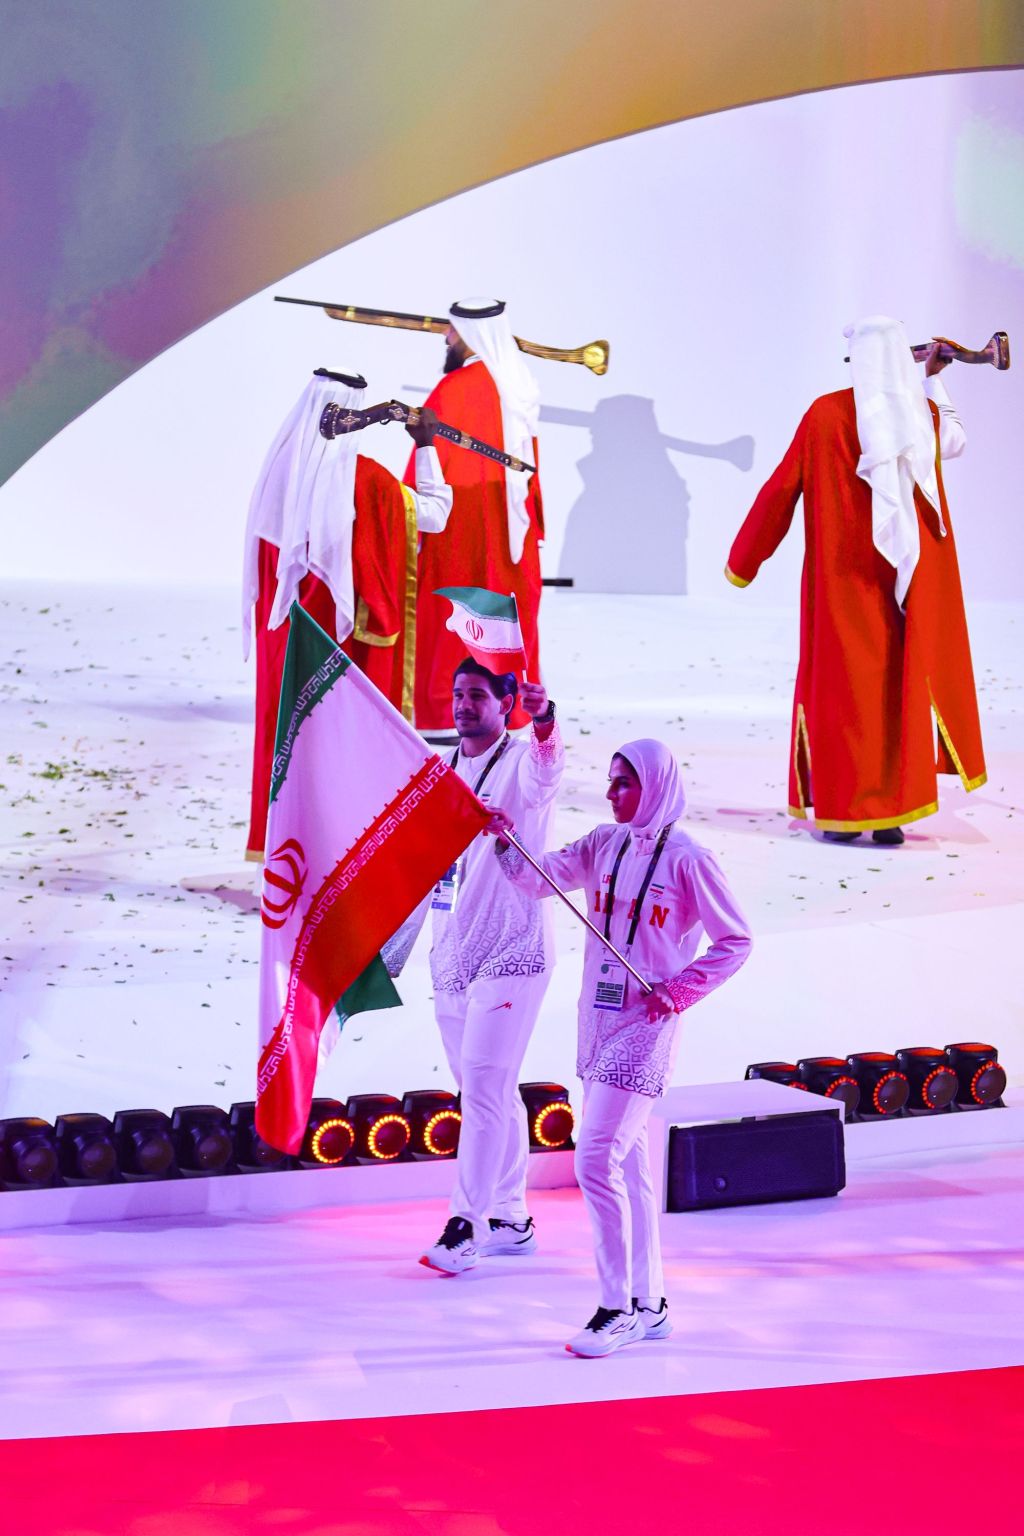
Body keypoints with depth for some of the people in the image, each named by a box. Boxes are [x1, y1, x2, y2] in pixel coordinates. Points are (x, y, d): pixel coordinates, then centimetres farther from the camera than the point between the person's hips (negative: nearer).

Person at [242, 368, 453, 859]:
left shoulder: (281, 469, -3)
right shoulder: (367, 479, -16)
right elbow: (435, 512, -2)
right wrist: (427, 447, 6)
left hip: (286, 633, 5)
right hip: (350, 633, -5)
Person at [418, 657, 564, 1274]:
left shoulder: (523, 761, -8)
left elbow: (547, 769, -35)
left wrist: (544, 722, -56)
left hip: (511, 952, -7)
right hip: (453, 956, 7)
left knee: (484, 1089, -12)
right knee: (491, 1093, 13)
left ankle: (465, 1227, -10)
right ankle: (512, 1220, 21)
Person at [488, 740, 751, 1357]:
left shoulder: (686, 858, -10)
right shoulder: (605, 844, 9)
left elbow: (736, 940, -5)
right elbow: (543, 878, 2)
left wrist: (680, 990, -12)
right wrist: (510, 841, -15)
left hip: (645, 1028, -7)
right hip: (600, 1023, 7)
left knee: (597, 1160, -12)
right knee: (629, 1167, 12)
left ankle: (619, 1307, -1)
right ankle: (649, 1305, 21)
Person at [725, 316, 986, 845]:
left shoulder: (825, 415, -8)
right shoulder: (925, 413, 2)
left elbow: (781, 490, -4)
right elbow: (955, 442, 27)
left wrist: (742, 562, 6)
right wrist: (932, 379, 36)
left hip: (843, 579, -2)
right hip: (909, 574, 2)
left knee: (843, 684, 3)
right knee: (900, 682, 7)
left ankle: (843, 811, 1)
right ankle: (892, 812, 5)